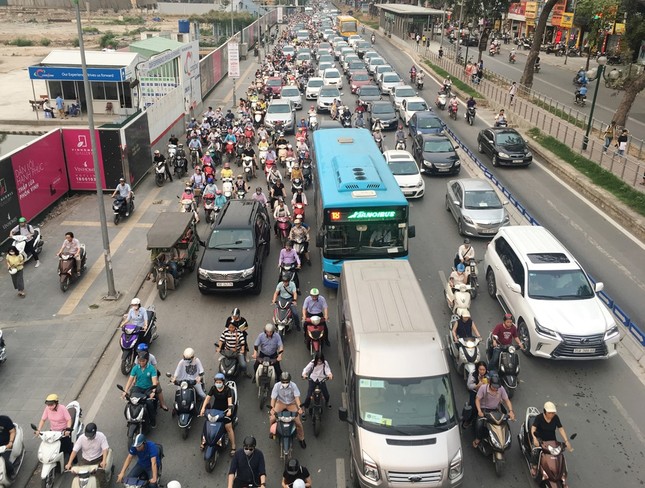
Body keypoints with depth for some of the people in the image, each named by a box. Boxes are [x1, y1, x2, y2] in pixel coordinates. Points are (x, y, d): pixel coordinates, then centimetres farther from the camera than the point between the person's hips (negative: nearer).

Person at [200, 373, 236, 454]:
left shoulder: (227, 389, -15)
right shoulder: (213, 388, -7)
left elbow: (230, 400, -23)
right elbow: (208, 397, -11)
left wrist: (230, 409, -39)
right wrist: (203, 408, -23)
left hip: (225, 410, -3)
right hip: (215, 408, 3)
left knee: (229, 427, -8)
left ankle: (233, 446, 1)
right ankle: (204, 440, 25)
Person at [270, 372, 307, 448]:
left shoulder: (293, 385, -21)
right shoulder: (277, 385, -20)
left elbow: (297, 397, -22)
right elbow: (273, 398, -20)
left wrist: (299, 407, -36)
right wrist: (272, 408, -34)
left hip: (291, 404, -1)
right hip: (280, 403, 1)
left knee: (298, 422, -10)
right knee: (273, 418, -17)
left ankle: (301, 439, 14)